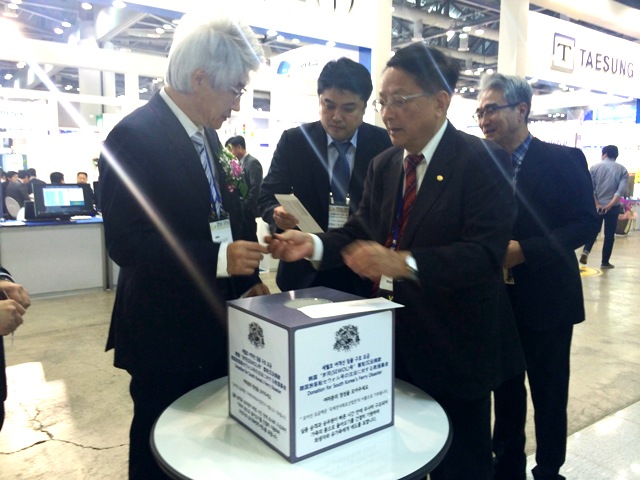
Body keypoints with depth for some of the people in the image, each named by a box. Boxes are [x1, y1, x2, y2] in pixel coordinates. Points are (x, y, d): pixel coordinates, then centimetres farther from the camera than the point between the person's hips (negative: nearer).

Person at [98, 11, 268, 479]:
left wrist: (247, 277, 4)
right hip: (165, 332, -7)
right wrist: (220, 259, -28)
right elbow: (125, 243, -23)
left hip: (215, 322, 8)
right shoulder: (134, 136, -18)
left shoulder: (206, 134, 7)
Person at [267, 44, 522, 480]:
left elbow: (484, 252, -24)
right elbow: (360, 232, 6)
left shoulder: (482, 161, -14)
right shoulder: (383, 165, 8)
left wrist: (404, 263, -37)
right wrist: (314, 244, -13)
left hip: (453, 345, -5)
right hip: (393, 338, 6)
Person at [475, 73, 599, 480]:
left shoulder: (564, 159, -6)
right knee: (506, 393, 16)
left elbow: (585, 223, -11)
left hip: (546, 301, -3)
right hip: (497, 300, 4)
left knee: (550, 396, 12)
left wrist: (523, 250, -22)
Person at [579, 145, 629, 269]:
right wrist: (609, 205, -14)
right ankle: (605, 262, 11)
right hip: (613, 207, -1)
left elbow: (590, 188, -7)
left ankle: (586, 251, -6)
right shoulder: (622, 170, 0)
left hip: (596, 206, 1)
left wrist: (597, 204, -8)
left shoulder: (595, 167, 0)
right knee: (609, 235, 8)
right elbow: (621, 190, -11)